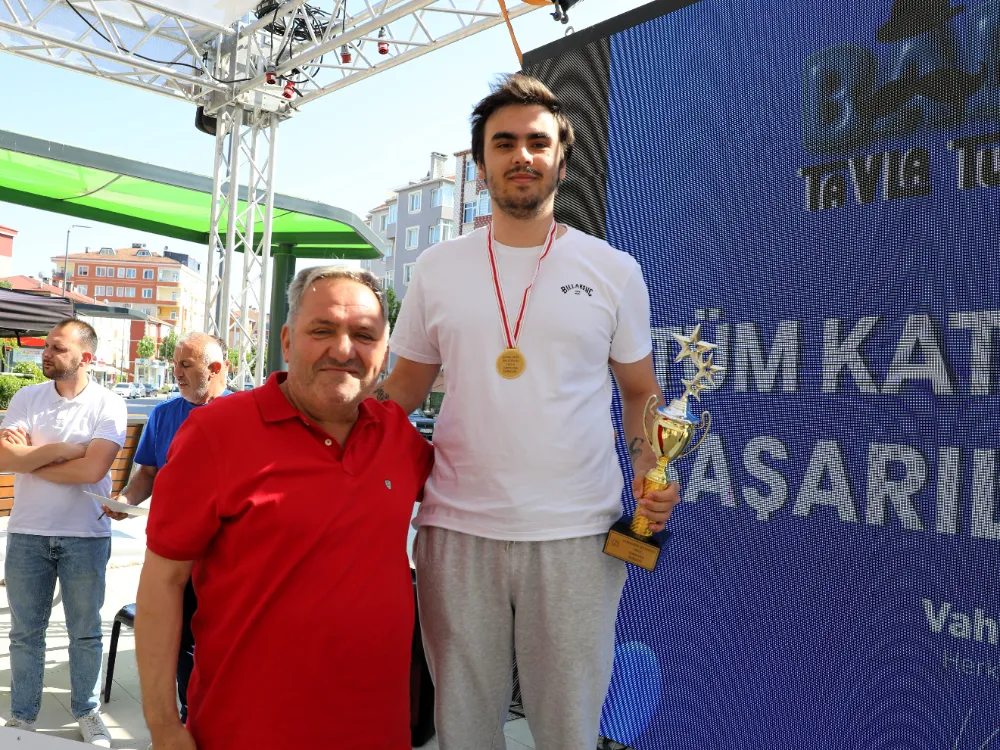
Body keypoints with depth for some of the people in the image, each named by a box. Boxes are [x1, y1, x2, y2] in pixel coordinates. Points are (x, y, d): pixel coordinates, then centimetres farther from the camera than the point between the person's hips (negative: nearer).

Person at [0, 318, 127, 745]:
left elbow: (92, 469, -20)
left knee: (85, 632, 11)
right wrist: (61, 450, -17)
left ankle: (86, 711, 29)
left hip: (86, 537, -2)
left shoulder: (108, 405, -8)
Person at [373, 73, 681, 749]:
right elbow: (407, 382, 13)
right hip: (457, 528, 1)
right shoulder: (437, 269, 6)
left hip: (578, 533, -1)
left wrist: (651, 471, -7)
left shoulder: (614, 271, 4)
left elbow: (640, 392, 10)